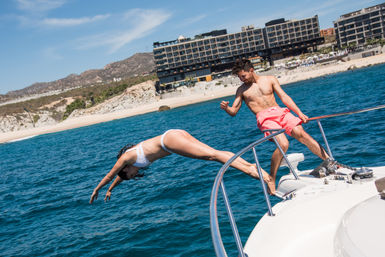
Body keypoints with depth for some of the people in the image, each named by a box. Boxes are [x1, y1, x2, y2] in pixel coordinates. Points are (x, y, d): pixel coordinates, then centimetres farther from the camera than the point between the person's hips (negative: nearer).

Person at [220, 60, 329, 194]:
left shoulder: (270, 79, 15)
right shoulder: (241, 90, 14)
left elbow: (284, 97, 10)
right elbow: (234, 112, 10)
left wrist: (300, 113, 0)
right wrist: (226, 108, -14)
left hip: (280, 112, 2)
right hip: (264, 118, -2)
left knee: (302, 134, -21)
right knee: (283, 144, -27)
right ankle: (271, 181, -16)